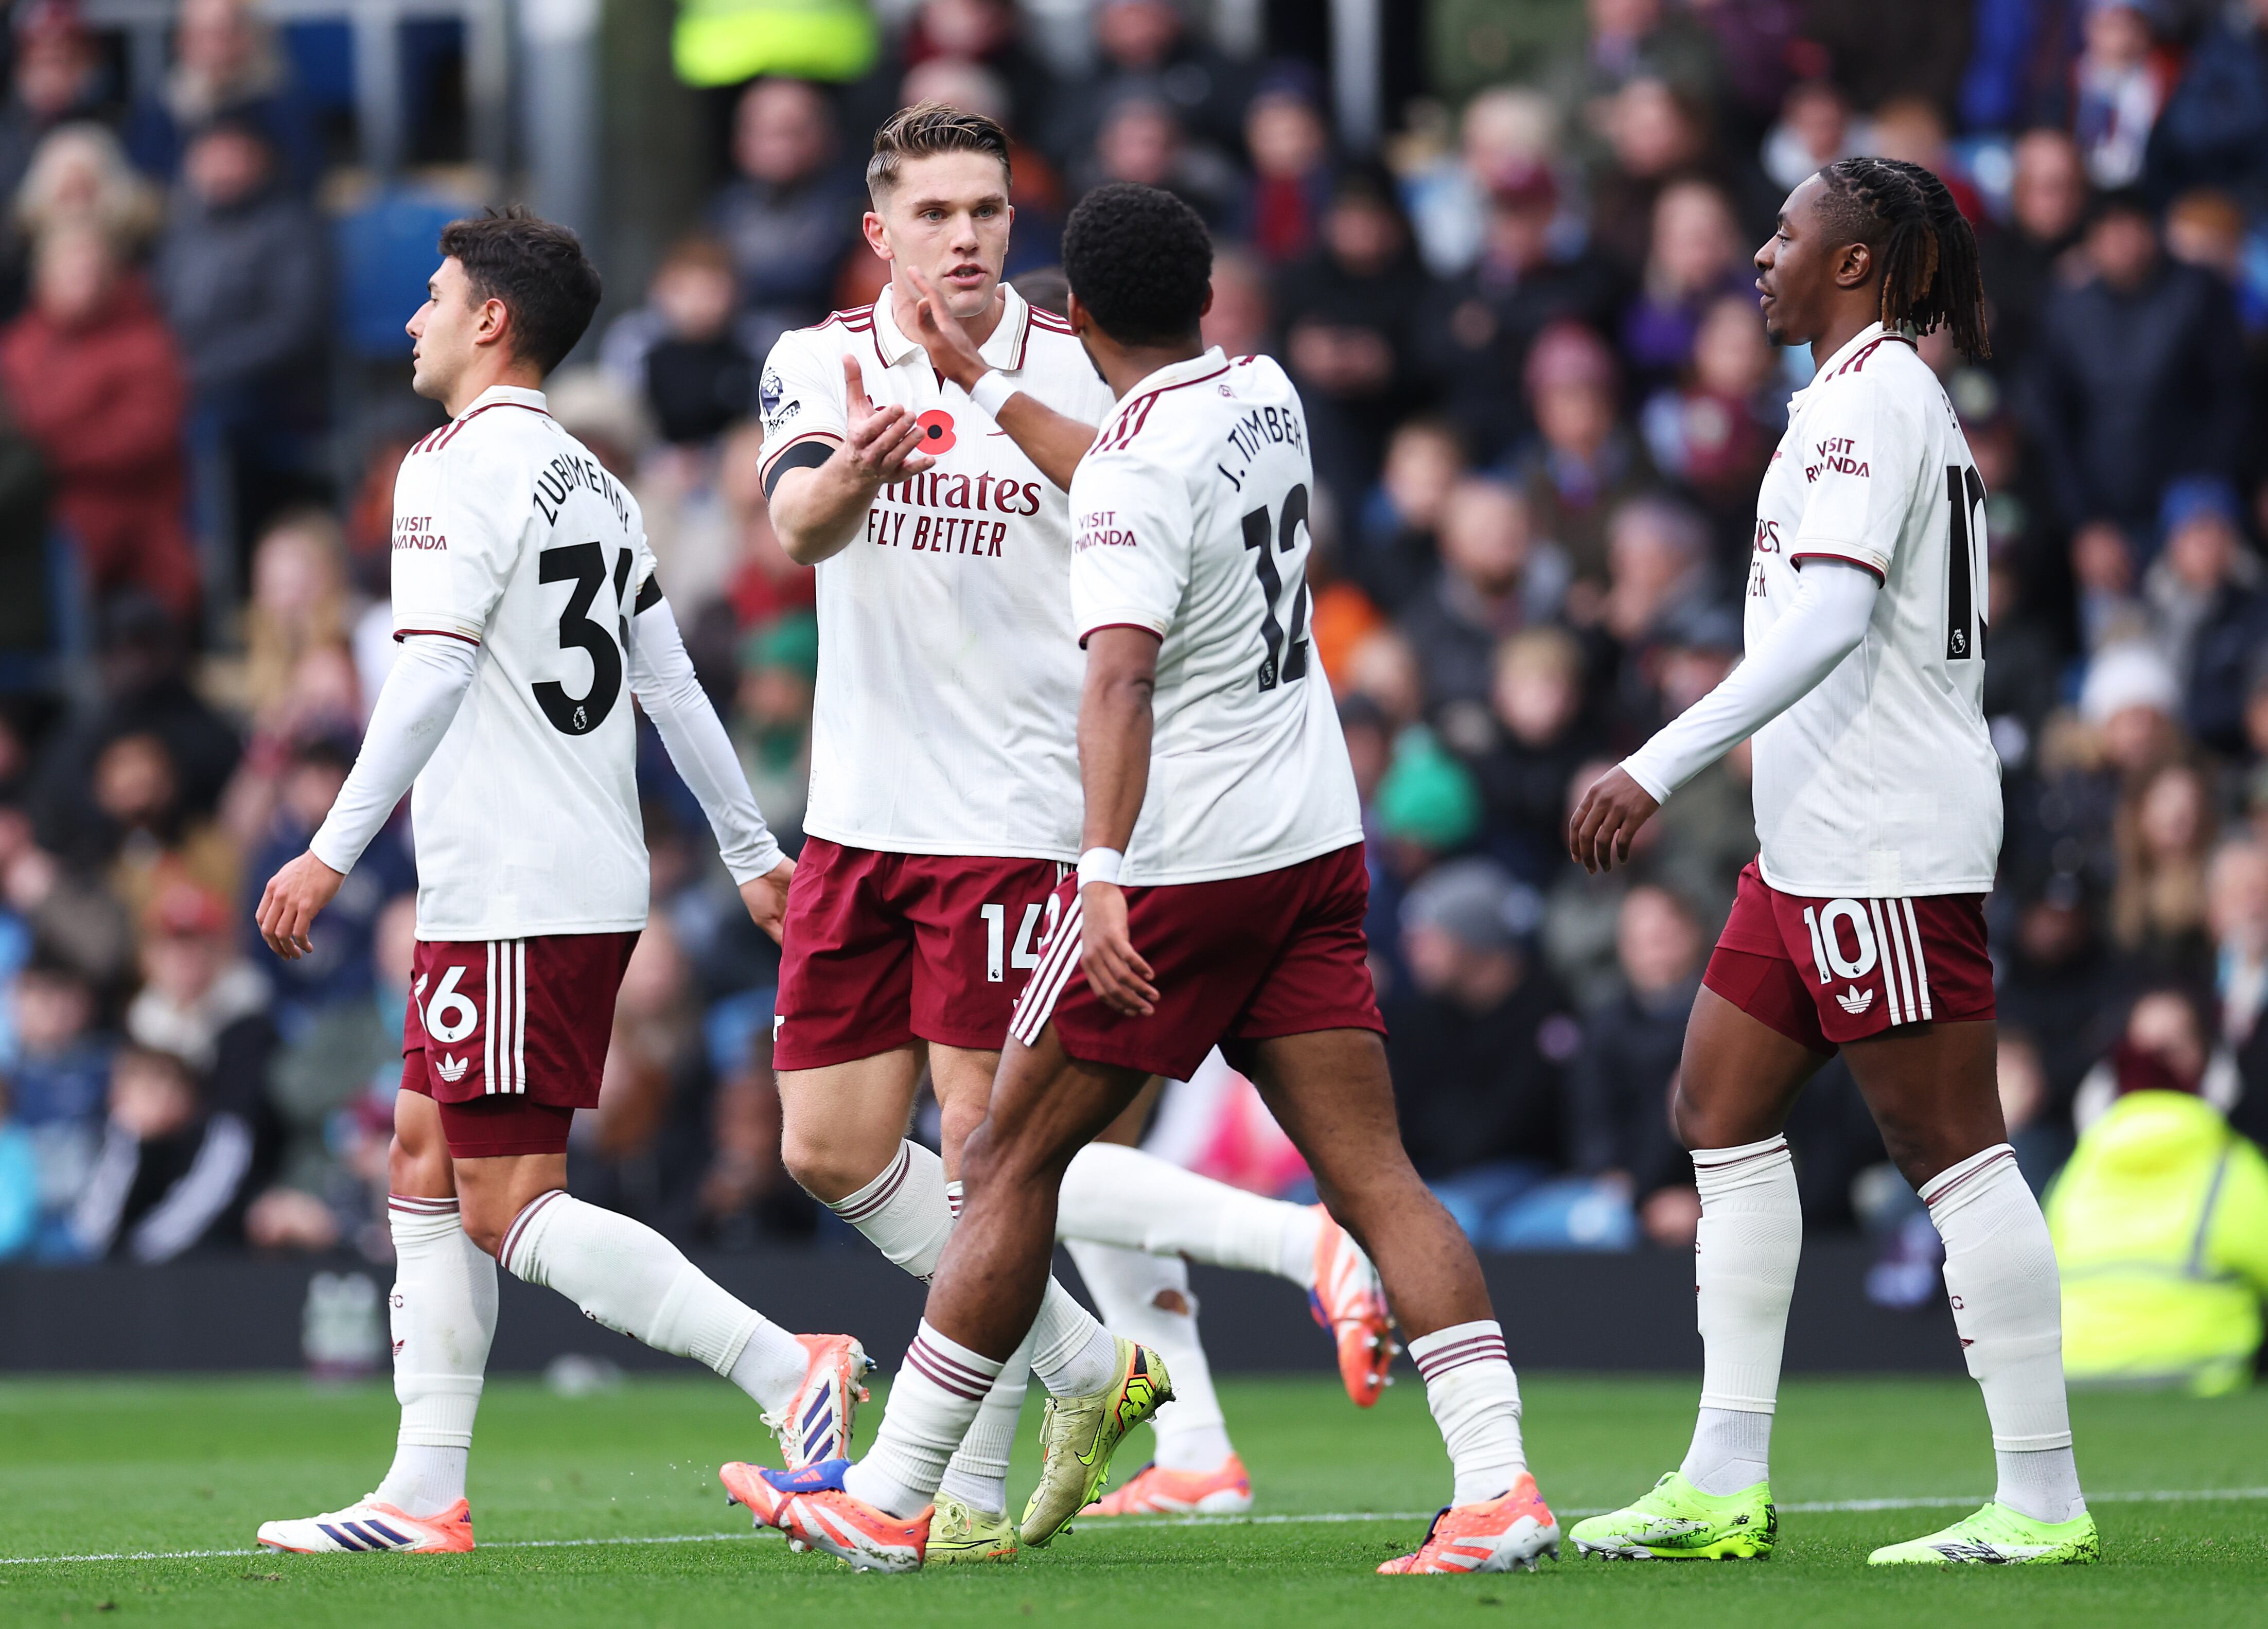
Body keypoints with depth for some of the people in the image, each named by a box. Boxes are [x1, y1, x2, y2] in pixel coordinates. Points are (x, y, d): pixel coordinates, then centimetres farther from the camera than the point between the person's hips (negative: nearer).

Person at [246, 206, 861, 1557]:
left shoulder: (458, 467, -11)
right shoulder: (595, 484, 16)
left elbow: (433, 676, -21)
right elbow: (674, 685, 19)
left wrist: (332, 853, -22)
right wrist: (755, 854, 24)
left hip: (512, 898, -10)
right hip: (593, 886, 10)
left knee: (510, 1209, -9)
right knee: (427, 1164, 13)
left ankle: (788, 1370, -17)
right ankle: (427, 1495, 11)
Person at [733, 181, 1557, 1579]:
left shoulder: (1133, 468, -16)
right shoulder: (1268, 397, 8)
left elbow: (1121, 680, -30)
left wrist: (1104, 874, -39)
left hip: (1182, 865, -7)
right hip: (1317, 840, 7)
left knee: (1015, 1159, 3)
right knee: (1374, 1173, 0)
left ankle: (890, 1502, 8)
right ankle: (1499, 1485, -13)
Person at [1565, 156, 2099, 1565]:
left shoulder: (1868, 396, -13)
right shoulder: (1903, 396, 17)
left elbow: (1831, 619, -25)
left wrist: (1659, 768, -28)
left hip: (1887, 844, -11)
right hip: (1817, 844, 11)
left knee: (1952, 1147, -8)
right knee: (1721, 1112, 11)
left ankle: (2044, 1501, -6)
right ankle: (1726, 1485, 12)